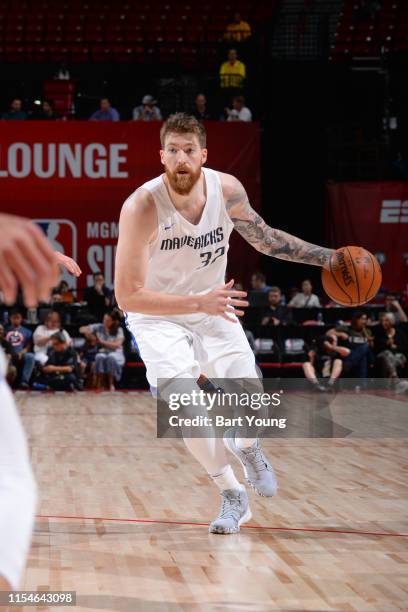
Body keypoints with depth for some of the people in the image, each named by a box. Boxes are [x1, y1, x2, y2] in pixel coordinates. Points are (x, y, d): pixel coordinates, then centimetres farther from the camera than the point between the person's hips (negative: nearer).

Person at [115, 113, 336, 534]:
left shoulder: (227, 190, -16)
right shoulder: (141, 207, -29)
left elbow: (264, 238, 6)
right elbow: (128, 296, -28)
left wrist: (327, 258, -1)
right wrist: (199, 302, -37)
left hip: (214, 309, 3)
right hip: (157, 317, -3)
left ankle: (247, 449, 27)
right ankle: (232, 496, 4)